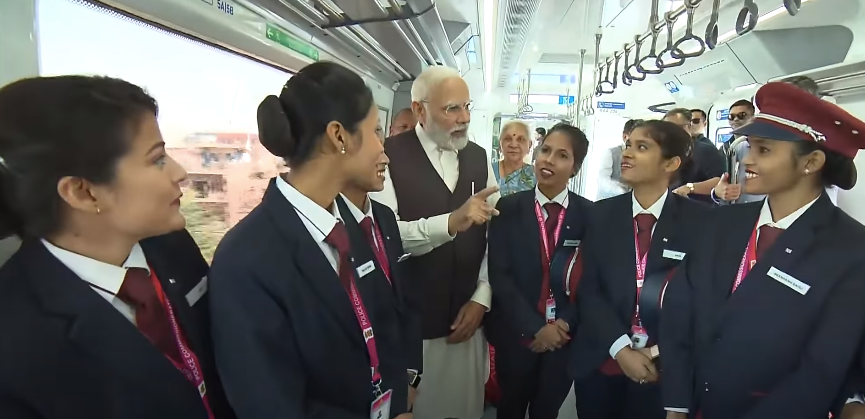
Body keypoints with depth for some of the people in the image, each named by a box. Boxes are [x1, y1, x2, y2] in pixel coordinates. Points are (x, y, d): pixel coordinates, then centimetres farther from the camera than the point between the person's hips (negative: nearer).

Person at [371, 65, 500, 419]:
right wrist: (450, 222, -33)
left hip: (466, 317, 5)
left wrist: (481, 298, -2)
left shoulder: (479, 158, 7)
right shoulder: (390, 155, -11)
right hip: (408, 324, -4)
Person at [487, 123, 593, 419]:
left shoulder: (590, 214, -4)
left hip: (566, 335, 1)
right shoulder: (509, 208, -6)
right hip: (516, 333, 0)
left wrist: (565, 324, -12)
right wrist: (535, 327, -15)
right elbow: (499, 274, -11)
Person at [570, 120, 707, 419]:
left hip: (663, 368, -2)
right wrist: (621, 349, -13)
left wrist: (660, 352, -10)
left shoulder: (697, 220, -7)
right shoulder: (603, 213, -1)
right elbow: (588, 289, -4)